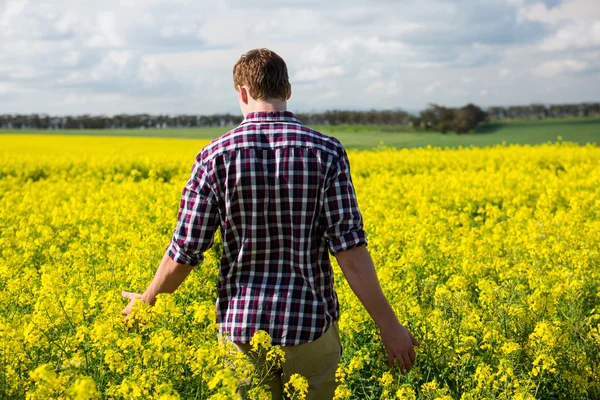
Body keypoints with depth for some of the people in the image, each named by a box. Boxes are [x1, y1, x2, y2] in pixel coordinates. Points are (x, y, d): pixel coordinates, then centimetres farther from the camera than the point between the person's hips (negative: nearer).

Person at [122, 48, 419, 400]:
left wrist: (146, 301, 13)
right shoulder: (327, 152, -10)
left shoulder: (215, 156, -8)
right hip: (310, 326, -1)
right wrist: (389, 325, -6)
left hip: (243, 328, 1)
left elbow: (185, 253, -6)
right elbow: (350, 250, -14)